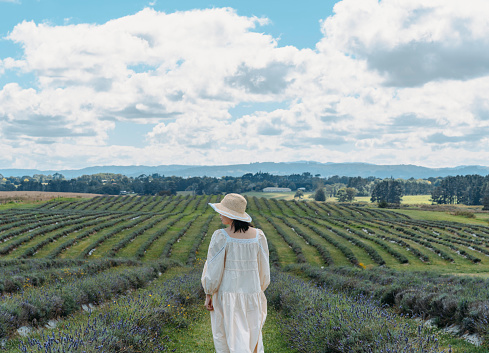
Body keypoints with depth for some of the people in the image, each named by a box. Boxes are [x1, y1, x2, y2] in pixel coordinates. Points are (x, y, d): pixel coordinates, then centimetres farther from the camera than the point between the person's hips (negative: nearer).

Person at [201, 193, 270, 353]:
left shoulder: (221, 237, -17)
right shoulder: (258, 236, -5)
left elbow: (214, 270, -14)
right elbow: (263, 269, 2)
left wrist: (208, 295, -2)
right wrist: (259, 291, 16)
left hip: (226, 295, -3)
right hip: (251, 294, 3)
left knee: (224, 338, 13)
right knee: (252, 335, 20)